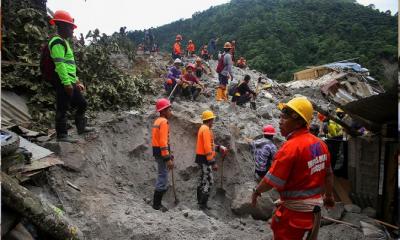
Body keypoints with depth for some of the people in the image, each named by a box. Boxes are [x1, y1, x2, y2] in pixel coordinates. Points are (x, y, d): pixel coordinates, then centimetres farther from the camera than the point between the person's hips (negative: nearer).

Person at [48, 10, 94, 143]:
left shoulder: (63, 42, 22)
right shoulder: (57, 42, -11)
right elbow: (59, 64, -20)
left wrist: (76, 80, 25)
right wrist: (67, 83, -24)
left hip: (70, 82, 10)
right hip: (63, 83, -10)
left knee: (82, 103, 17)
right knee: (63, 108, -4)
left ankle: (81, 127, 28)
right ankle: (62, 135, 4)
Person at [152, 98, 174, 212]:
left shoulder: (158, 121, 15)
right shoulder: (164, 122, -15)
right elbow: (163, 141, -23)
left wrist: (168, 154, 21)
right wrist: (167, 158, -24)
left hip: (157, 151, 10)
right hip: (162, 152, -10)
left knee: (162, 176, 18)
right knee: (163, 178, -2)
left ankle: (157, 202, 26)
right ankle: (157, 204, 7)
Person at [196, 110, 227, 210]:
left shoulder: (203, 128, 14)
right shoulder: (206, 129, -17)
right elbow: (207, 147, -23)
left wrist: (219, 147, 6)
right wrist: (213, 162, -23)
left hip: (202, 158, 11)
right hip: (205, 158, -11)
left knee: (202, 180, 15)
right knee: (209, 181, -8)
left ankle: (200, 202, 24)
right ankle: (203, 204, -4)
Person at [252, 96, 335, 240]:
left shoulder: (291, 147, -25)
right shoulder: (320, 144, 1)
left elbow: (272, 180, -21)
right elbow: (328, 174, 13)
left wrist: (256, 191, -4)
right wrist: (329, 195, 27)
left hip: (295, 210, -8)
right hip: (315, 207, 8)